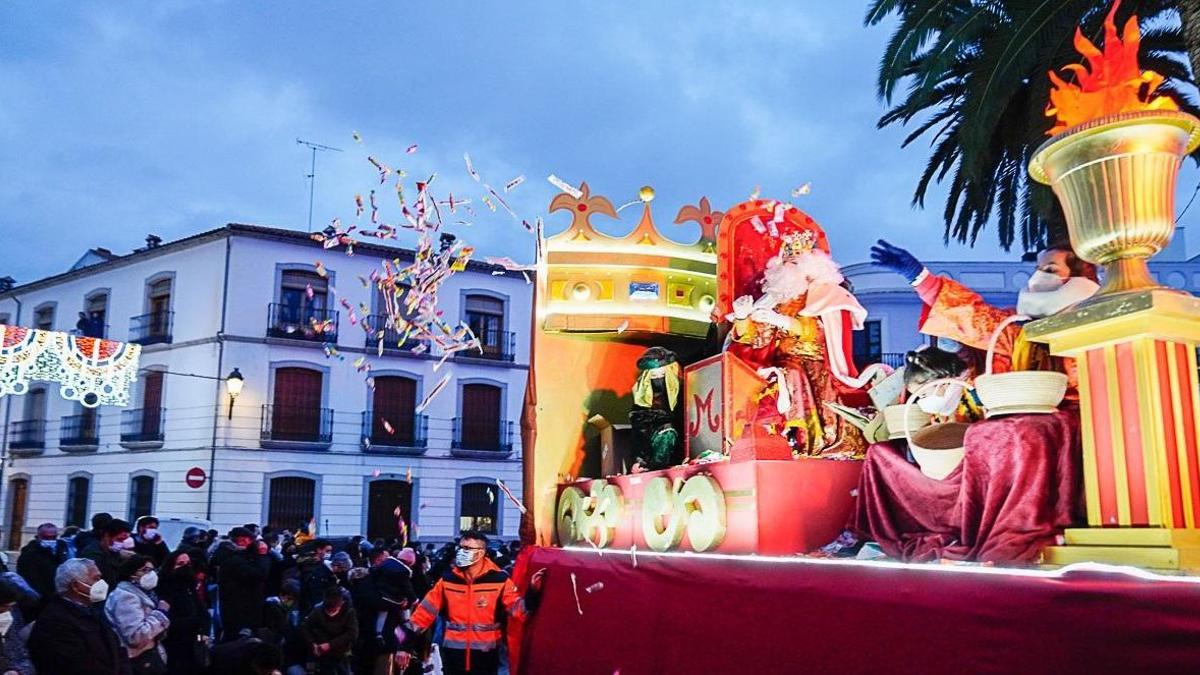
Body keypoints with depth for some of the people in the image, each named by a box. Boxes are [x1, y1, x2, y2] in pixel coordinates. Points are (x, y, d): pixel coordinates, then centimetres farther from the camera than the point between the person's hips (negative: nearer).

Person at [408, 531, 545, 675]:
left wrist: (532, 592, -28)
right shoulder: (448, 579, 2)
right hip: (453, 654, 2)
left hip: (485, 655, -2)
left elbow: (518, 608, -9)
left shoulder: (499, 579, -6)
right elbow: (426, 610, 5)